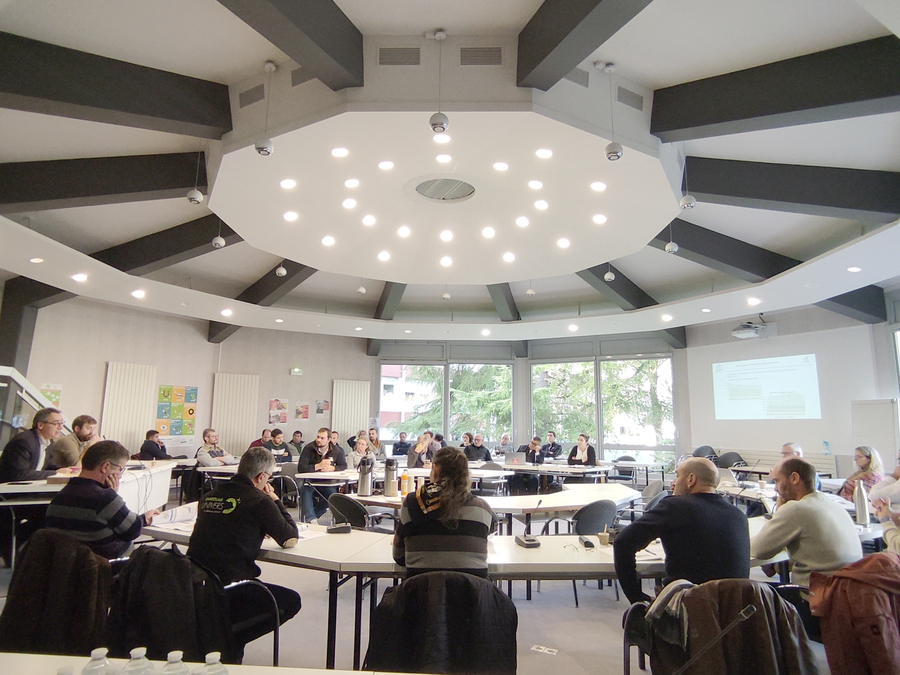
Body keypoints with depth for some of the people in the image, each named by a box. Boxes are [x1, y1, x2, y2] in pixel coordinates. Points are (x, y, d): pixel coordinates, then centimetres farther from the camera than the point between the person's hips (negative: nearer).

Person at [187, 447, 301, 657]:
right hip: (227, 588, -8)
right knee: (291, 601, 10)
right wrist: (276, 501, 7)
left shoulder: (209, 496, 8)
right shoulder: (259, 500, -11)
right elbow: (290, 540, -3)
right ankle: (230, 639, 1)